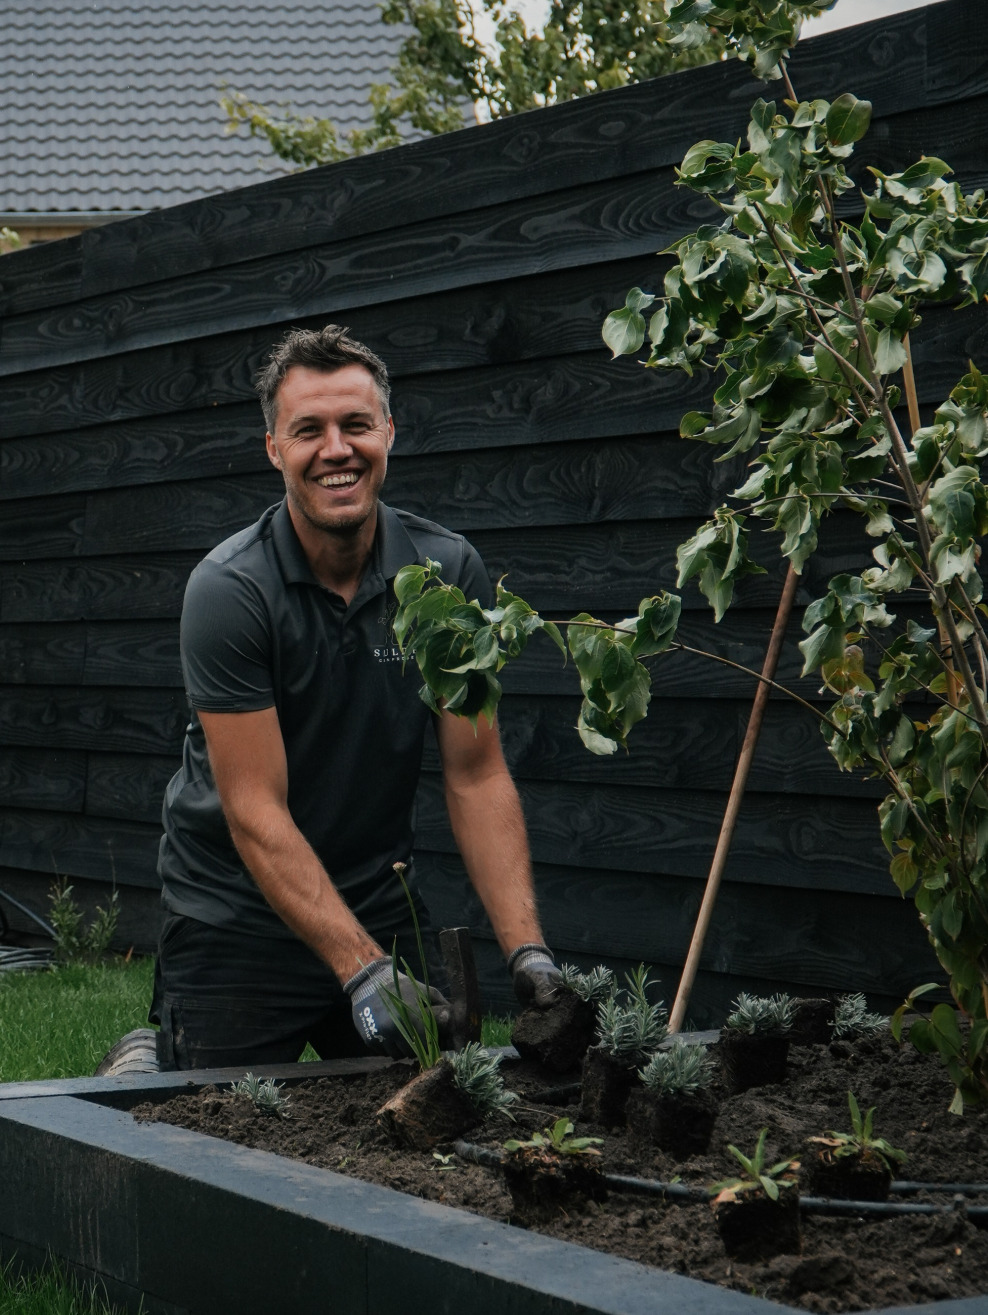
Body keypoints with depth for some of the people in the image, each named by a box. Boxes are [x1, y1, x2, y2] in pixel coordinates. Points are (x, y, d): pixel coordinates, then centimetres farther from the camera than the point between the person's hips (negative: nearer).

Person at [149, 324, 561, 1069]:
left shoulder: (450, 571, -6)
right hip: (237, 918, -4)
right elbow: (255, 812, -22)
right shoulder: (229, 590, -18)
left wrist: (526, 950, -17)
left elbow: (476, 775, -5)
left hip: (381, 904, 4)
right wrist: (362, 972, -30)